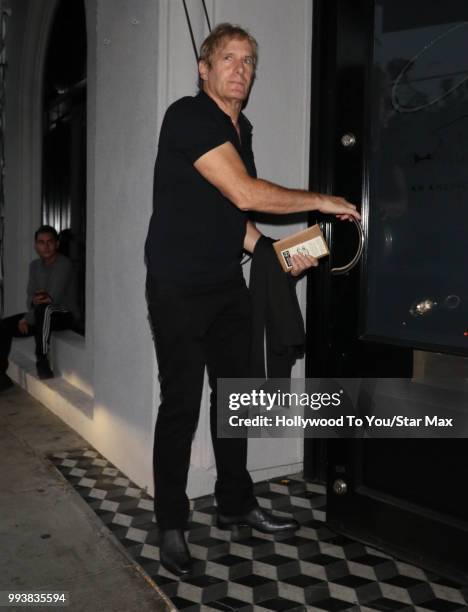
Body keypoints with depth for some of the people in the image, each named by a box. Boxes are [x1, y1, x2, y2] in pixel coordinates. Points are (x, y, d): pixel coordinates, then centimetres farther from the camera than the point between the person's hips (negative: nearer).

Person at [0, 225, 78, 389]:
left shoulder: (64, 264, -17)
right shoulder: (34, 265, 8)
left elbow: (53, 299, -23)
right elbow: (31, 297, 3)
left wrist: (27, 319, -19)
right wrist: (34, 301, -23)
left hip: (65, 314, -7)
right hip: (42, 315, 7)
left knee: (44, 309, -40)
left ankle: (42, 361, -28)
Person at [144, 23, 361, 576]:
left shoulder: (240, 130, 15)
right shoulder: (189, 115, -11)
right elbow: (244, 193, -21)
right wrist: (322, 202, -12)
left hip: (228, 287, 8)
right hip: (178, 288, -8)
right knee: (181, 406, -2)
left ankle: (235, 504, 29)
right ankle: (170, 525, 15)